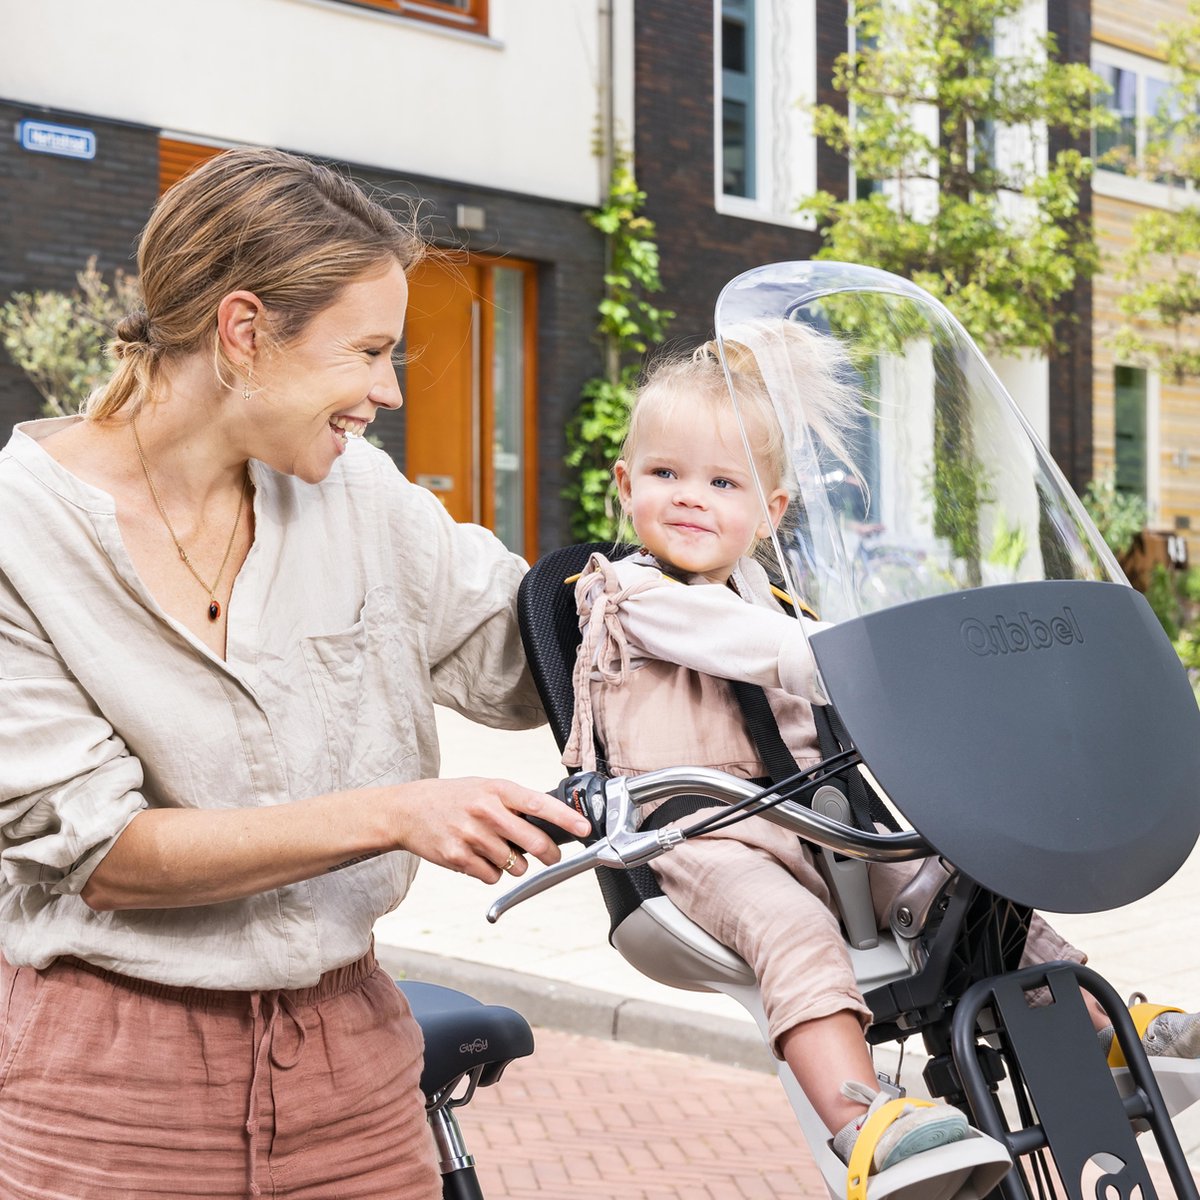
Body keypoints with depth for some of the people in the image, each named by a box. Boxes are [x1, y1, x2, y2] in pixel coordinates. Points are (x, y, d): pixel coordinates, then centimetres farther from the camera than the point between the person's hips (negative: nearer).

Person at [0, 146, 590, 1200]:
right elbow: (93, 847, -17)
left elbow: (527, 655, 8)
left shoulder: (357, 493, 0)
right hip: (112, 1073, -4)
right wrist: (392, 814, -24)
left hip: (348, 1049, 4)